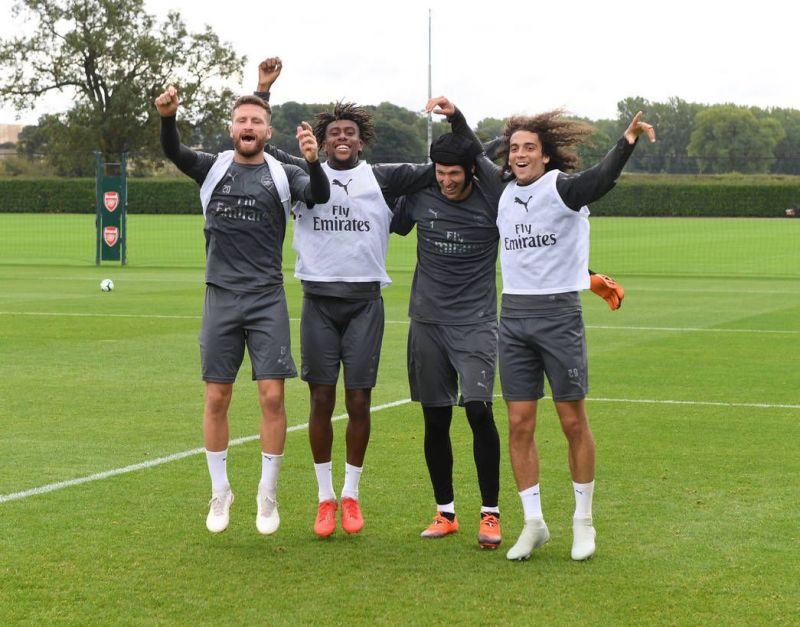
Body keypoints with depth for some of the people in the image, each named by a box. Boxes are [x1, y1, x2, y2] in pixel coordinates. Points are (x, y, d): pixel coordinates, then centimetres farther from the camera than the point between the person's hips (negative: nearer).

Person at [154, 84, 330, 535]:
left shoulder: (282, 175, 2)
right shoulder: (213, 168, 4)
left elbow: (320, 195, -16)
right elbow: (174, 152, -14)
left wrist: (313, 160, -37)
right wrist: (168, 117, -36)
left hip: (268, 299, -1)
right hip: (221, 297, 1)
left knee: (272, 395, -6)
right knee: (217, 397, 4)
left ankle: (268, 494, 9)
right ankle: (220, 491, 20)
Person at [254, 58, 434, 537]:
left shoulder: (382, 178, 6)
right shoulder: (305, 174, 7)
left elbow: (436, 171, 4)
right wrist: (263, 90, -3)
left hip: (365, 300, 0)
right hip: (319, 300, 0)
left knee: (359, 402, 2)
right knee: (322, 400, 1)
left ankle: (352, 495, 16)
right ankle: (325, 498, 12)